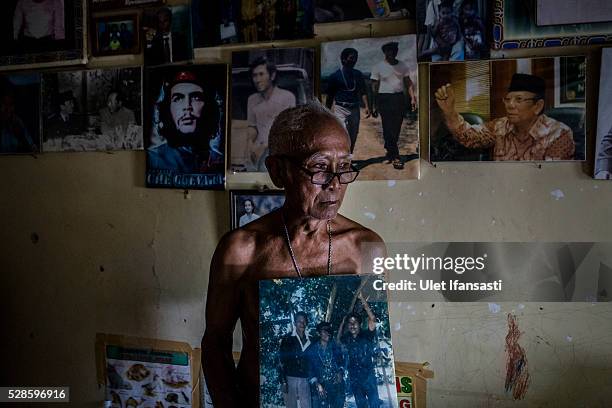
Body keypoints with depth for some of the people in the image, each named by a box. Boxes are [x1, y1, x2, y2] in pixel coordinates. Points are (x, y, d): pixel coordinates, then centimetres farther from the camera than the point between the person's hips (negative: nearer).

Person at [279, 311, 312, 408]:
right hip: (290, 378, -2)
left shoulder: (310, 340, 11)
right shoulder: (287, 339, 2)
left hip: (305, 379, 2)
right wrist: (283, 381, -7)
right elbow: (282, 362, -1)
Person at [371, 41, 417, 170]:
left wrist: (412, 98, -2)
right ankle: (395, 157, -5)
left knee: (396, 128, 5)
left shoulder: (403, 66, 9)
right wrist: (375, 105, -1)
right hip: (384, 99, -4)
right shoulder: (378, 67, -1)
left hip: (400, 98, 4)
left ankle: (389, 152, 19)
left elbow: (408, 83, 10)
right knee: (388, 128, -7)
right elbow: (375, 86, 1)